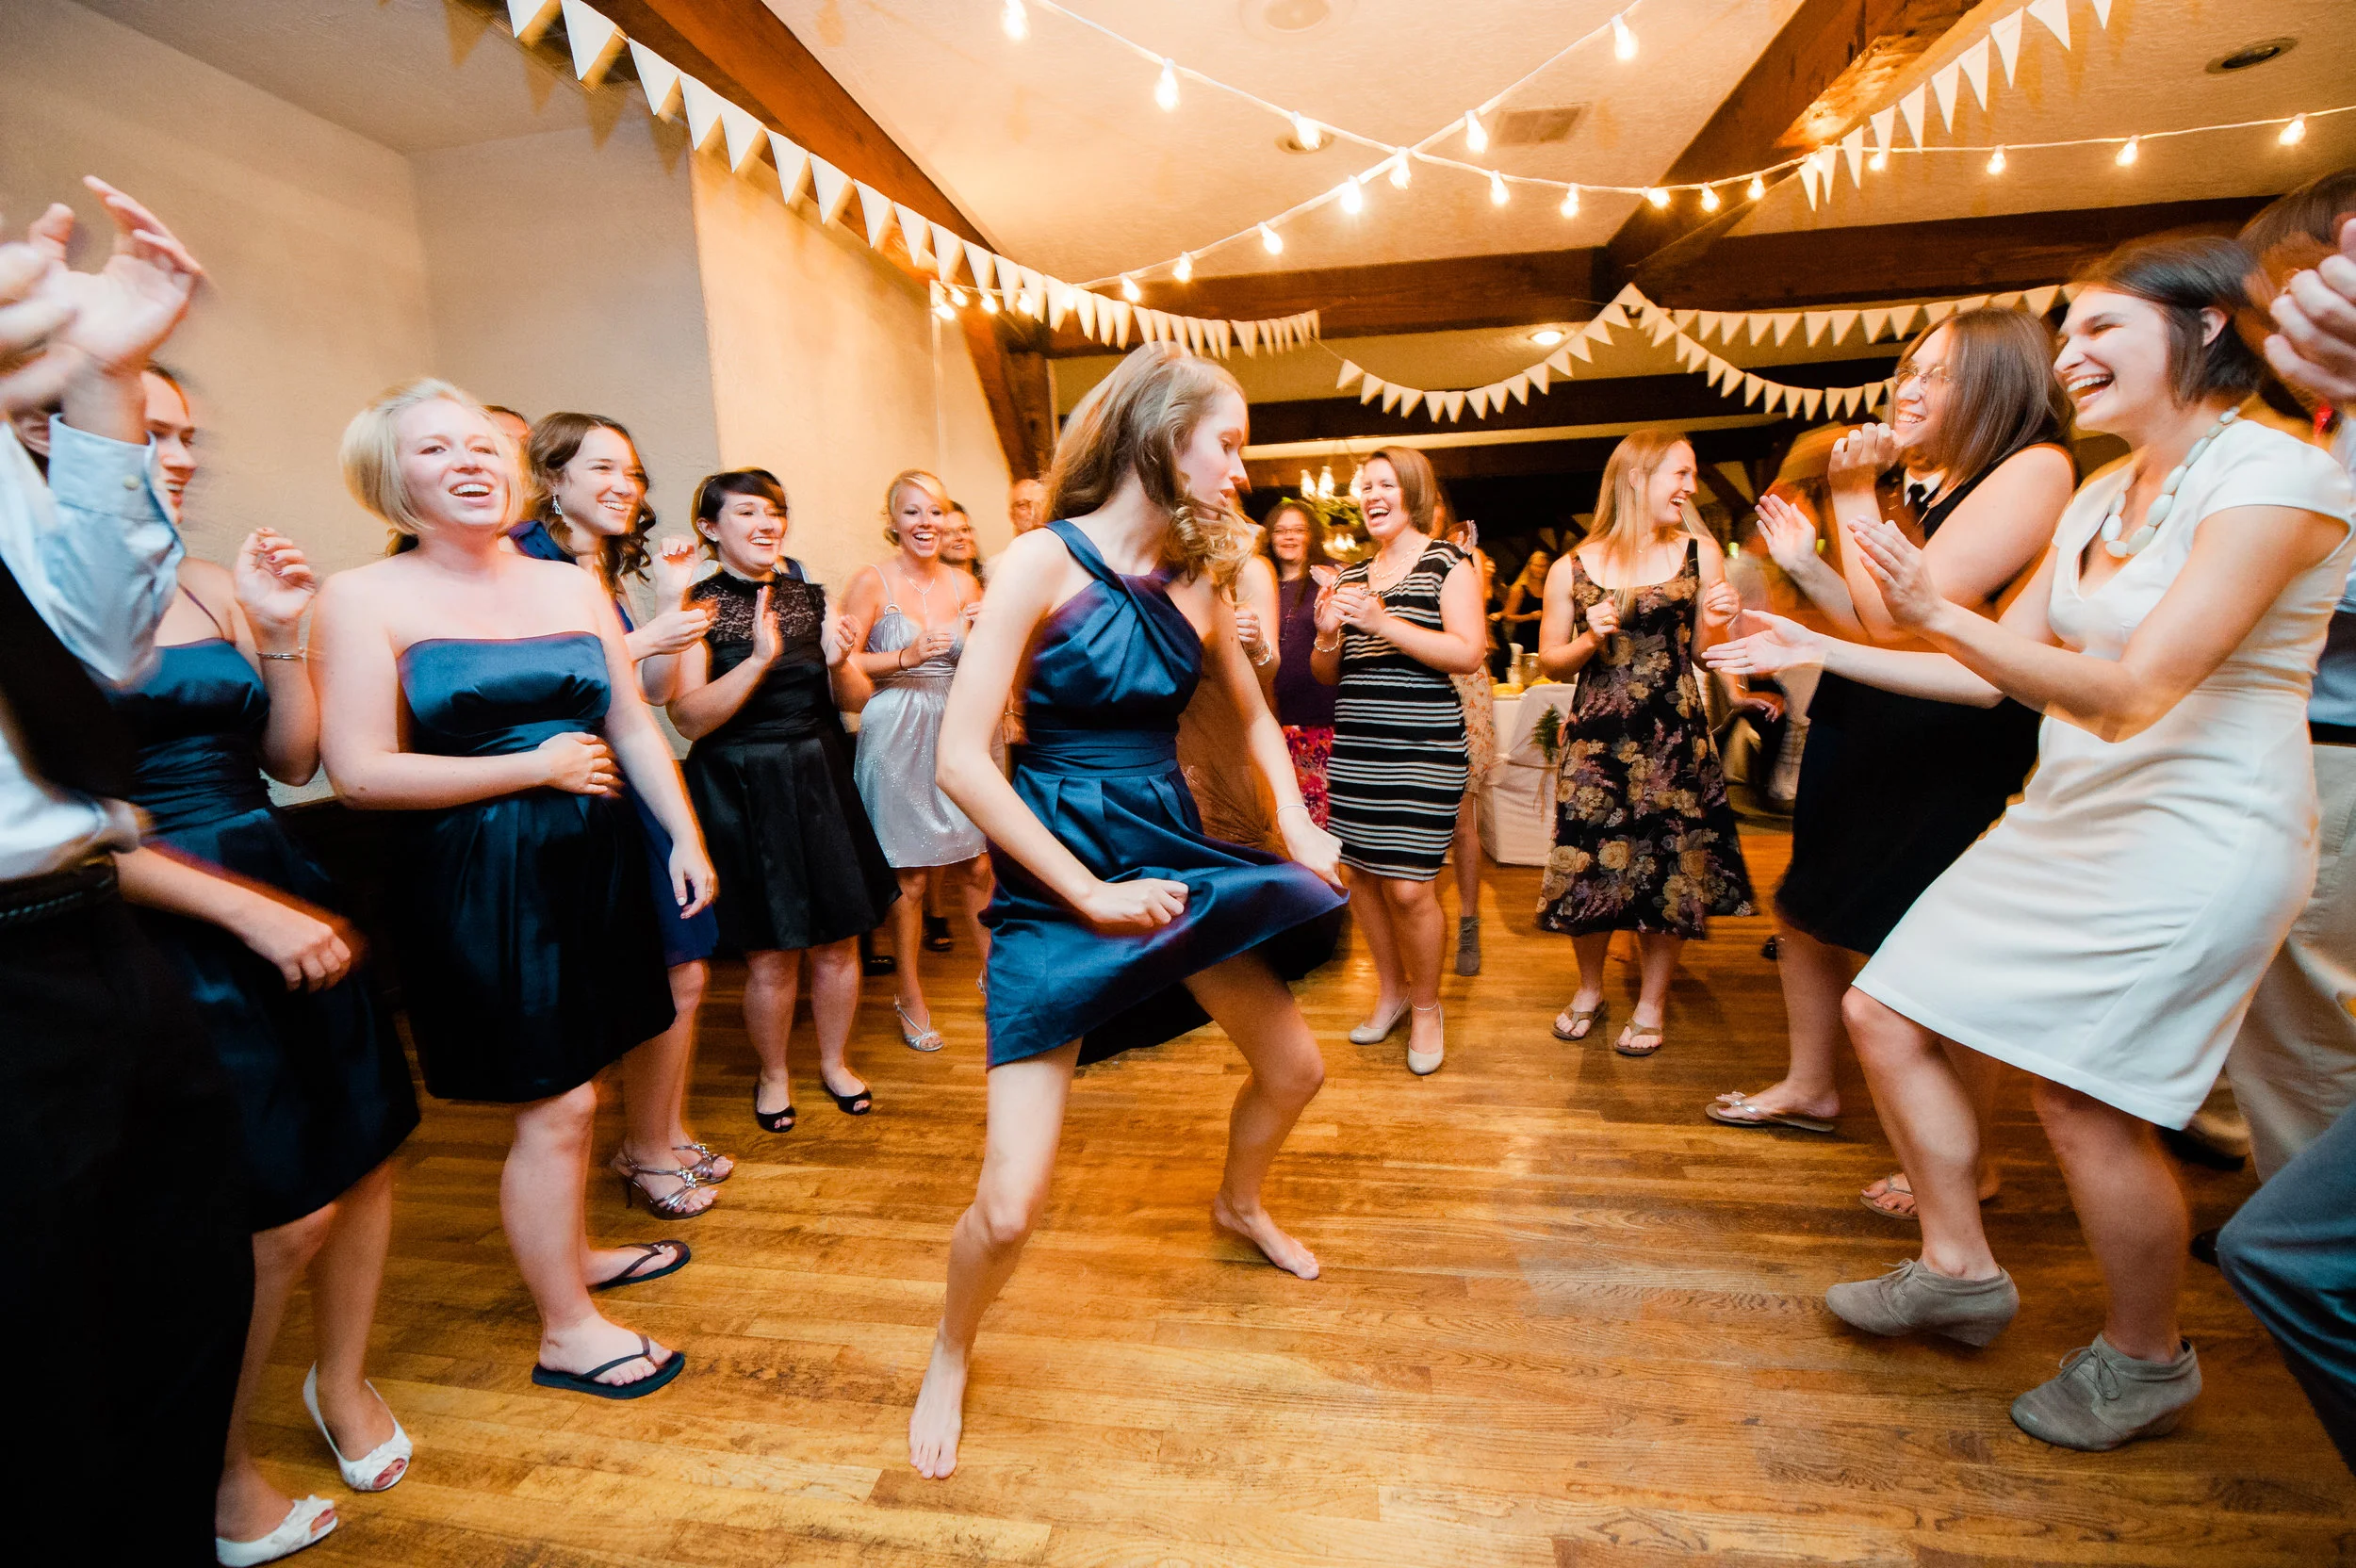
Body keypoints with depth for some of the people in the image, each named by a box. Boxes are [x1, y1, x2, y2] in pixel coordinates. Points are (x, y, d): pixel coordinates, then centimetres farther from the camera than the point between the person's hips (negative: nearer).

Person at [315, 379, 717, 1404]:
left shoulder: (573, 585, 9)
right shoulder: (365, 598, -6)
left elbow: (633, 723, 10)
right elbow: (360, 772, -13)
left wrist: (685, 835, 4)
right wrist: (537, 766, -13)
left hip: (592, 860, 5)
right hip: (477, 880, -5)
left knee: (569, 1091, 17)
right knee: (554, 1105, 1)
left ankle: (572, 1251, 40)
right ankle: (566, 1331, 20)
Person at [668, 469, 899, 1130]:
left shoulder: (811, 597, 7)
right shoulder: (697, 606, -6)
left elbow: (856, 700, 7)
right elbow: (689, 718, -16)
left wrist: (838, 662, -14)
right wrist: (760, 659, -26)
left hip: (819, 782, 4)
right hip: (741, 794, -4)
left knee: (838, 942, 10)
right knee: (770, 955, 5)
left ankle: (834, 1063, 33)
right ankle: (774, 1075, 30)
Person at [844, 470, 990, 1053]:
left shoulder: (963, 584, 8)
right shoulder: (872, 582, -4)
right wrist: (905, 657, -20)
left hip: (954, 732, 4)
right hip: (895, 736, -4)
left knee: (974, 865, 8)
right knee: (910, 873, 4)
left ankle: (994, 970, 29)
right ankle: (909, 994, 22)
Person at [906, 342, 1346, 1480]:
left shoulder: (1196, 577, 4)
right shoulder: (1045, 559, -14)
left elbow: (1253, 716, 20)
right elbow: (962, 759, -19)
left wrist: (1298, 832, 8)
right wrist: (1089, 893, -18)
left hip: (1172, 852, 6)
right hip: (1055, 873, -6)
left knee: (1294, 1068, 18)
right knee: (1010, 1206, -8)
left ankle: (1239, 1205, 52)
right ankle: (949, 1360, 27)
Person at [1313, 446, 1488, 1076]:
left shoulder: (1448, 563, 0)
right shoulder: (1351, 575, 17)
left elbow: (1468, 653, -12)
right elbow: (1327, 674, 18)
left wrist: (1384, 623, -19)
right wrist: (1327, 635, -5)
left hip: (1421, 747, -6)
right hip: (1355, 749, 6)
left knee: (1408, 887, -7)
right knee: (1362, 874, 8)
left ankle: (1426, 1005, 17)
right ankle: (1391, 991, 29)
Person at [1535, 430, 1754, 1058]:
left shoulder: (1700, 554, 4)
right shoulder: (1571, 569, 1)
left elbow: (1704, 652, 10)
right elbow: (1550, 660, 6)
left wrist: (1717, 623, -11)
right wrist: (1590, 640, -12)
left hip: (1674, 738, 1)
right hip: (1595, 738, -1)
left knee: (1669, 869, 4)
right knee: (1588, 866, 3)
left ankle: (1652, 1002, 25)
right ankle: (1589, 990, 28)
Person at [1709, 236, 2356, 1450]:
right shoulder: (2103, 495, 10)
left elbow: (2133, 692, -25)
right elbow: (2002, 672, 13)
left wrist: (1938, 613, -34)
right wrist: (1818, 649, 10)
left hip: (2196, 842, -8)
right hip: (2066, 820, 8)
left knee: (2082, 1095, -5)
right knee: (1883, 1014, 5)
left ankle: (2148, 1363, 24)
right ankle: (1960, 1270, 23)